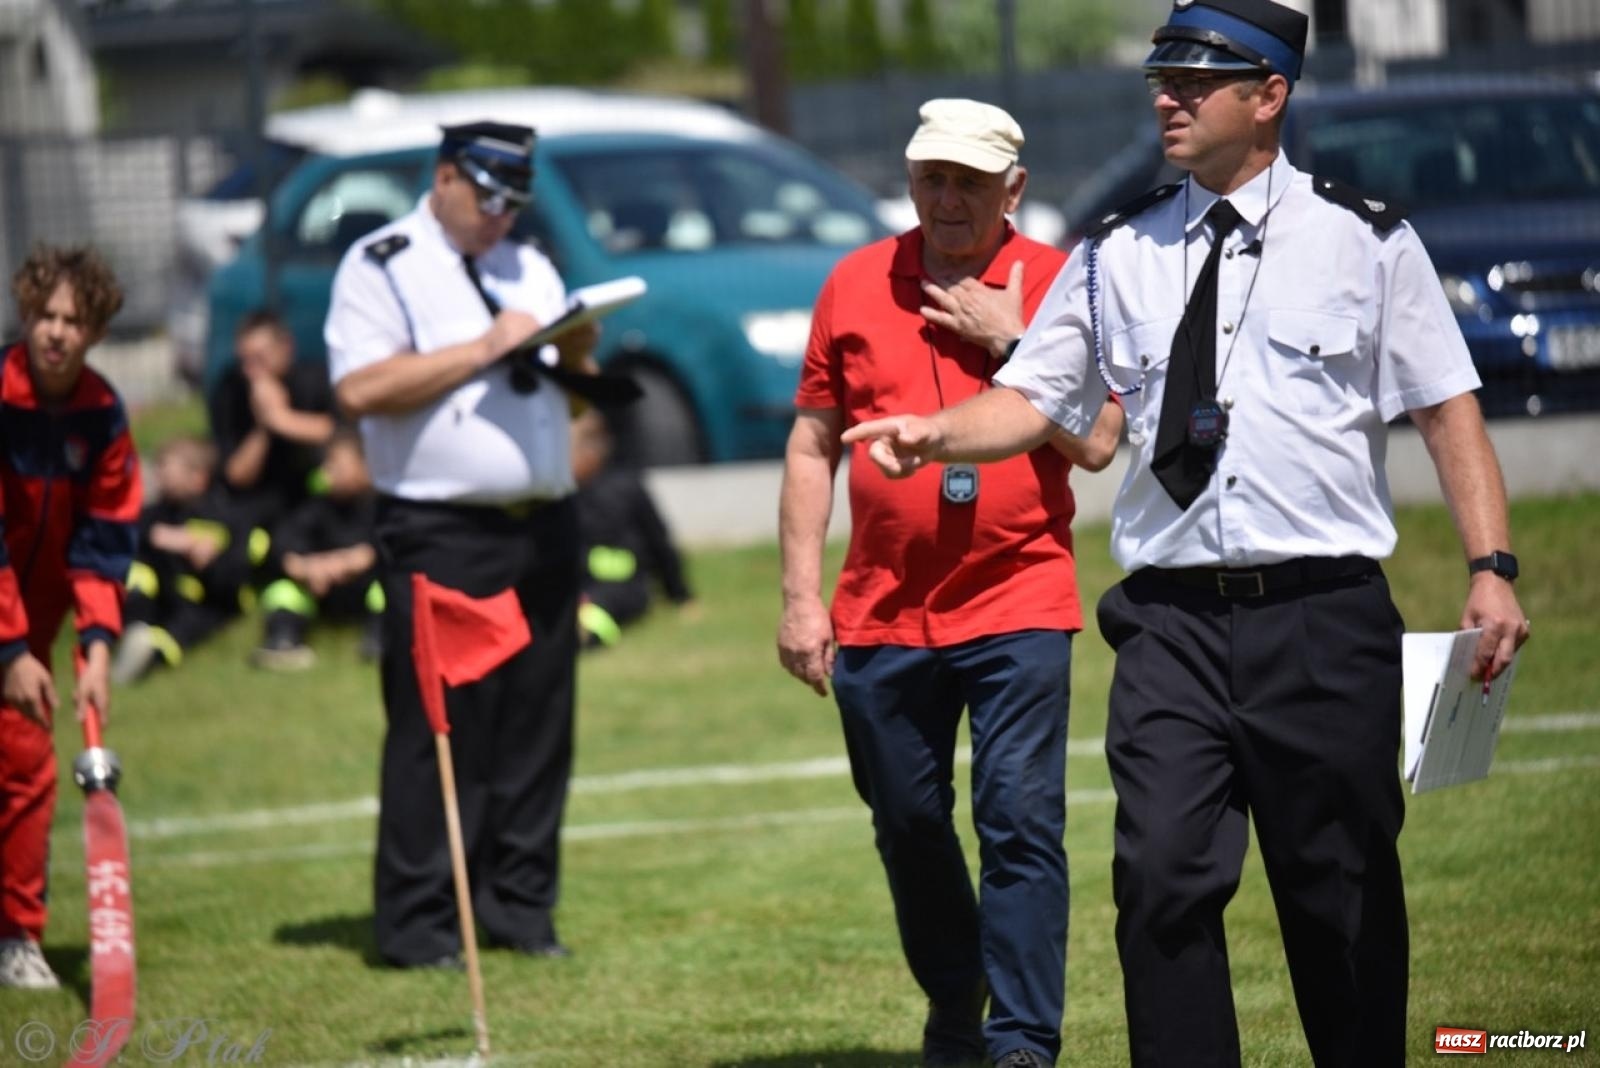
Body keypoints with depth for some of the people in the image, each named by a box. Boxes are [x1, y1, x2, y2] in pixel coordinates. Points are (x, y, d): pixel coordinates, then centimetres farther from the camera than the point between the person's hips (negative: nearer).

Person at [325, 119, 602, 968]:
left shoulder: (529, 268, 20)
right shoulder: (381, 268, -1)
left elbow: (573, 395, 24)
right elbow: (360, 389, -15)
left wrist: (577, 356, 1)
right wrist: (483, 349, -15)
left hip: (544, 527, 6)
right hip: (441, 538, -6)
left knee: (538, 727, 5)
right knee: (437, 730, -7)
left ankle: (518, 906, 11)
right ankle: (418, 922, -4)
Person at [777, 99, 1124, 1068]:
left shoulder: (1058, 283, -1)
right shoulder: (857, 284, 6)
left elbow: (1098, 442, -9)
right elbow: (812, 446, 10)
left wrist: (1010, 343, -14)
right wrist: (802, 596, 5)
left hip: (1018, 606, -3)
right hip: (882, 614, 4)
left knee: (1022, 822, -11)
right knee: (909, 829, 12)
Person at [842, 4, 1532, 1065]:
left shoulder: (1366, 240, 3)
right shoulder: (1120, 256, 11)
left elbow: (1449, 409, 1)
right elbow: (1033, 399, 11)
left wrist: (1493, 568, -8)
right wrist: (939, 433, -10)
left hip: (1326, 617, -2)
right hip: (1174, 623, 2)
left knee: (1343, 891, 5)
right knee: (1164, 875, -9)